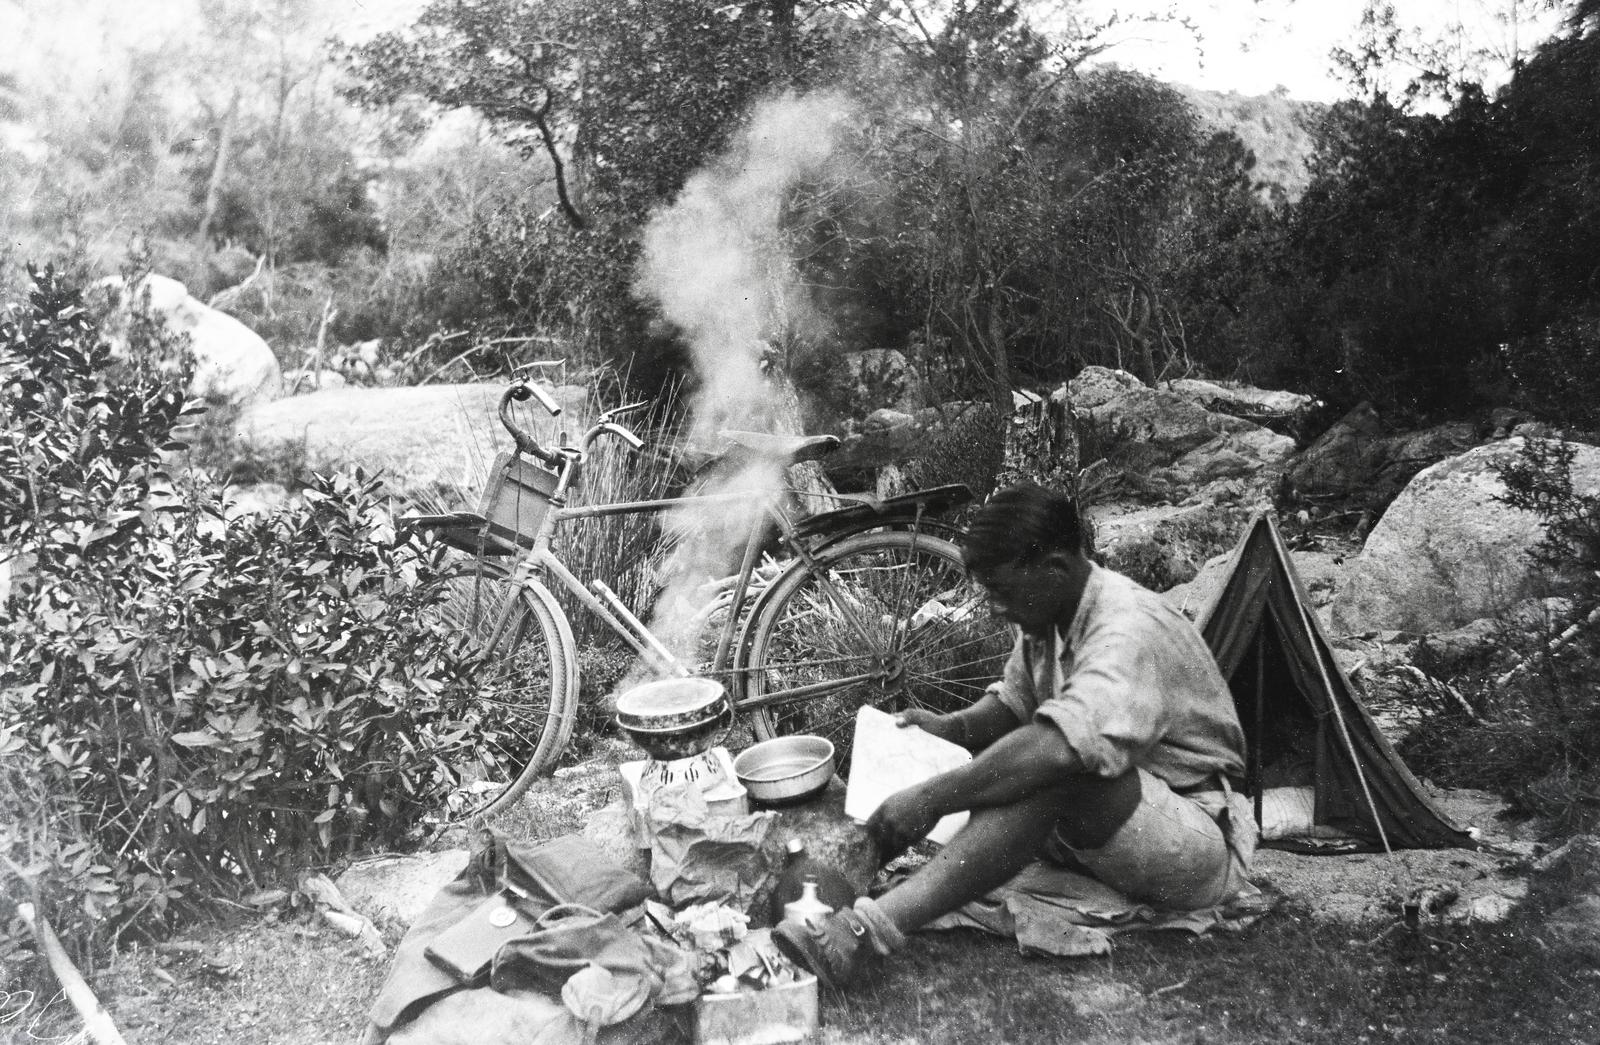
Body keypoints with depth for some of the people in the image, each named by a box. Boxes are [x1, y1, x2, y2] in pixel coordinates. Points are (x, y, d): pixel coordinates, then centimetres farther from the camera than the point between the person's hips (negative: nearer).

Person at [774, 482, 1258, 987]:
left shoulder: (1131, 629, -27)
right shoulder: (1045, 617, 1)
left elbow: (1061, 747, -42)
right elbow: (1012, 703, 12)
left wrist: (932, 798, -39)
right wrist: (953, 727, -10)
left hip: (1205, 847, -9)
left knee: (1057, 771, -36)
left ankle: (873, 928, -42)